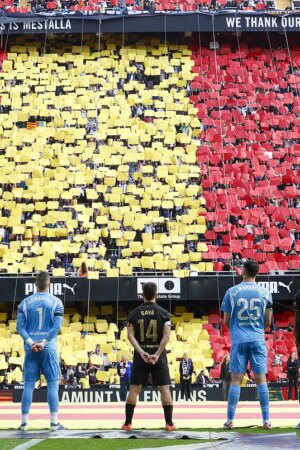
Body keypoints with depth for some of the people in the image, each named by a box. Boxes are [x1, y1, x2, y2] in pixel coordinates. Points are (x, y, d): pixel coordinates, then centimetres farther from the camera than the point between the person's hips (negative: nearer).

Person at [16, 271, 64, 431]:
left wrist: (31, 342, -8)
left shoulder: (25, 302, 7)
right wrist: (43, 343, -12)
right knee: (53, 383, 3)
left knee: (28, 384, 8)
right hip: (49, 348, -2)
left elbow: (20, 326, -1)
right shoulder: (56, 301, 1)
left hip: (30, 348, 2)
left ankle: (24, 422, 9)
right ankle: (54, 422, 2)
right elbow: (57, 325, -9)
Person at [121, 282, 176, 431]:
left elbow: (131, 336, -6)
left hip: (140, 356, 2)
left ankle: (127, 423, 9)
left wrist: (142, 353, -13)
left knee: (134, 389, 7)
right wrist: (157, 354, -15)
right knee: (165, 389, 4)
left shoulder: (134, 313, 4)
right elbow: (166, 336, -13)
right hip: (158, 356, -2)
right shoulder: (163, 313, -2)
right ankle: (169, 423, 5)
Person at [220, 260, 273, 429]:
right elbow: (268, 322, 6)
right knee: (261, 380, 6)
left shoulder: (231, 292, 0)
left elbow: (226, 321, 4)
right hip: (258, 340, 1)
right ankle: (266, 420, 9)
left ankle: (230, 420, 4)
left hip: (239, 341, -1)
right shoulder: (265, 293, 3)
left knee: (236, 380, 3)